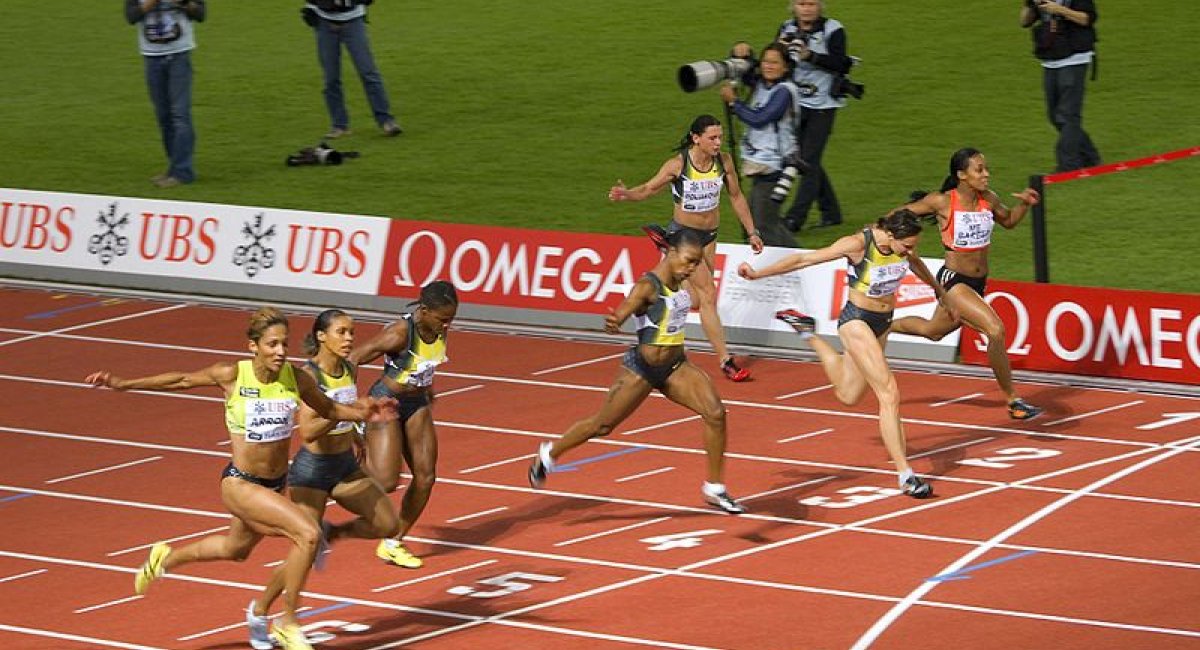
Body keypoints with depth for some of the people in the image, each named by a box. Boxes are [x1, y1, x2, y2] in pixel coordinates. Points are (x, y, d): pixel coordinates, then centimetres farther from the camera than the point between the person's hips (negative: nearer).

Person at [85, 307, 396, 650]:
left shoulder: (295, 378, -9)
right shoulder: (232, 374, -17)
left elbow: (328, 409, 8)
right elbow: (182, 380, -3)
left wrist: (363, 413, -10)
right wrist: (123, 384, -3)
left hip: (276, 484, 6)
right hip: (241, 484, -6)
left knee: (236, 549, 30)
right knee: (307, 534, -23)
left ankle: (166, 558, 58)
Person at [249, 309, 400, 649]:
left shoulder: (350, 370, 1)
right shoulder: (308, 375, -19)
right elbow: (307, 431, -29)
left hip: (346, 467, 7)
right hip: (312, 469, -7)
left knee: (388, 525, -4)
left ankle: (329, 533, 22)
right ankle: (259, 612, 16)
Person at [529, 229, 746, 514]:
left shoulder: (680, 282, 0)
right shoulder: (647, 287, -23)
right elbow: (621, 314, -38)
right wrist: (612, 324, -58)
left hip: (675, 366, 6)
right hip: (642, 369, -6)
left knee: (715, 412, -13)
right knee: (602, 425, 9)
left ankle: (715, 488, -2)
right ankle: (548, 455, 35)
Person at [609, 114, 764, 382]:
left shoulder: (724, 161, -6)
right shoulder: (678, 165, -19)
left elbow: (736, 197, 6)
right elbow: (649, 189, -9)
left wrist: (752, 232, 10)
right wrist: (626, 194, -30)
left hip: (709, 235, 6)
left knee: (695, 299, 14)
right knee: (708, 294, -12)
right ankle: (725, 360, -7)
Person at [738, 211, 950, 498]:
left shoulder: (902, 244, -8)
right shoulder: (858, 244, -26)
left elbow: (916, 264, 17)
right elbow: (804, 259, -22)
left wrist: (938, 289, 36)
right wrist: (758, 273, -24)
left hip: (883, 322, 7)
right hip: (856, 320, -7)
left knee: (847, 395, 21)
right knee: (889, 393, -17)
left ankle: (808, 334, 43)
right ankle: (906, 476, -15)